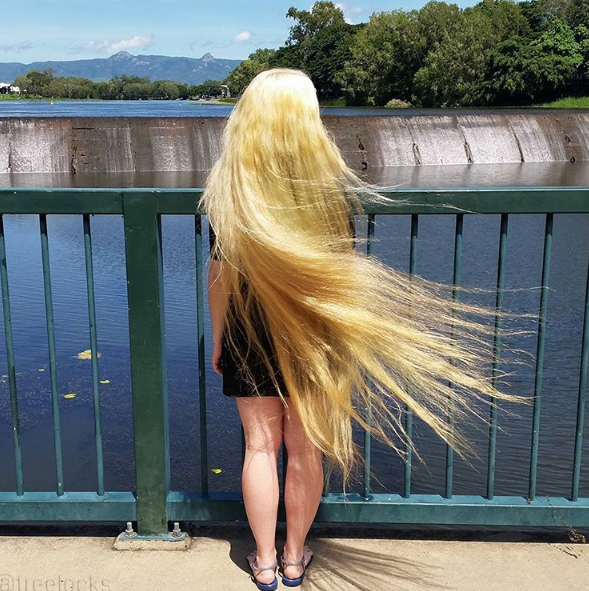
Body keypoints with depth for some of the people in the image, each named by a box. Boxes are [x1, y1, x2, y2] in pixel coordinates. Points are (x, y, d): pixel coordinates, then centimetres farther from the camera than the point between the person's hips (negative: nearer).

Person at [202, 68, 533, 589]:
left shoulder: (228, 184, -10)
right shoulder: (330, 183, -10)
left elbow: (221, 271, -6)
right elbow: (347, 267, -4)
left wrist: (217, 340, 6)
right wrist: (344, 339, 9)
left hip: (250, 333, 0)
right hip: (314, 336, 0)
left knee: (260, 448, 12)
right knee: (305, 449, 13)